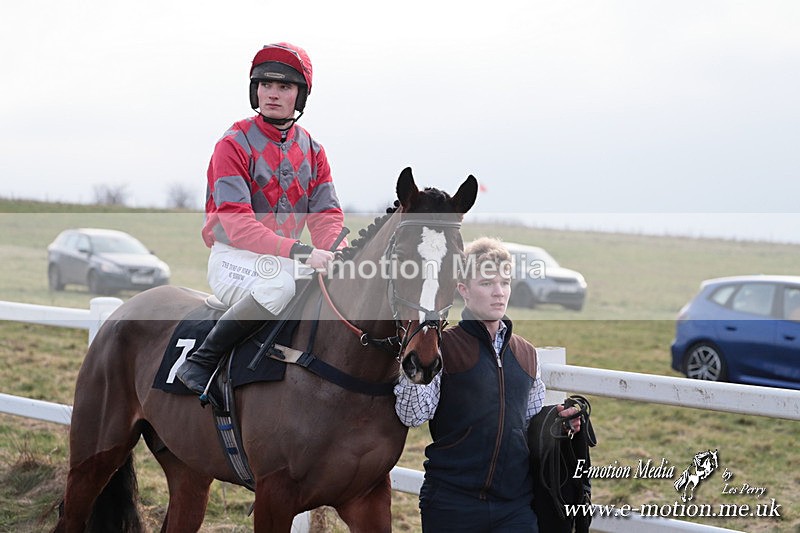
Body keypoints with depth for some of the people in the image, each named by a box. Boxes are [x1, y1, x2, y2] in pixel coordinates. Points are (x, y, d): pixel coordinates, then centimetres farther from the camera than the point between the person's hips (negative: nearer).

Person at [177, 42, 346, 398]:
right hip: (234, 258, -5)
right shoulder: (234, 145, -7)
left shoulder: (312, 151, 11)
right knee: (284, 280, -37)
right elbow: (236, 222, -18)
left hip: (289, 259, 6)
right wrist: (297, 251, -31)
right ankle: (200, 362, -25)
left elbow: (326, 218, 4)